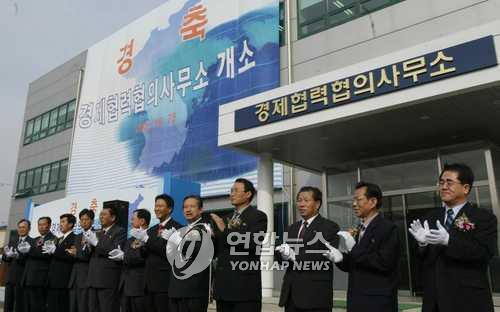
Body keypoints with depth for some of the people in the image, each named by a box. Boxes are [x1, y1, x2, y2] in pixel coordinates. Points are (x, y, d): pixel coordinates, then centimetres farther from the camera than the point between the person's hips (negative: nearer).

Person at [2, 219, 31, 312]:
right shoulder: (12, 239, 12)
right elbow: (4, 258, 8)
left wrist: (17, 256, -30)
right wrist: (6, 255, -14)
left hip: (21, 277, -6)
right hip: (10, 276, 6)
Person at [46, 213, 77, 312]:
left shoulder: (75, 238, -6)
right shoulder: (58, 239, 22)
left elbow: (72, 256, -19)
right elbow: (54, 257, 18)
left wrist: (55, 250, -18)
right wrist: (49, 252, 0)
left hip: (62, 280, -8)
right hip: (52, 280, 8)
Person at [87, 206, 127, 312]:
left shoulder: (120, 231, -2)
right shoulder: (98, 233, 22)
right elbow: (91, 254, 16)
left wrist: (96, 243, -15)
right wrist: (89, 243, -3)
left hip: (108, 279, -7)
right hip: (93, 279, 7)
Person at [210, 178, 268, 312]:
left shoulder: (258, 216, -3)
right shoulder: (226, 218, 17)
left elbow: (252, 244, -19)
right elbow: (219, 250, 16)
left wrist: (225, 230, -16)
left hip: (245, 285, -6)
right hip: (223, 285, 6)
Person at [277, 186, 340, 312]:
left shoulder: (330, 227, -4)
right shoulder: (293, 228, 16)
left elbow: (326, 258, -15)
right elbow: (285, 256, 11)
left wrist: (295, 256, -22)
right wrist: (284, 253, -12)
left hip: (315, 295, -5)